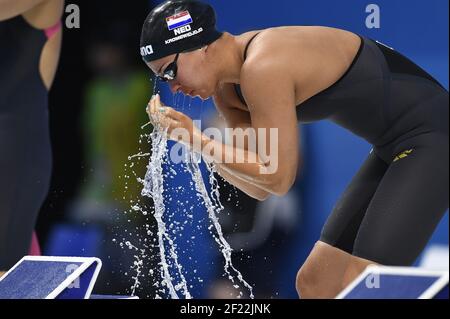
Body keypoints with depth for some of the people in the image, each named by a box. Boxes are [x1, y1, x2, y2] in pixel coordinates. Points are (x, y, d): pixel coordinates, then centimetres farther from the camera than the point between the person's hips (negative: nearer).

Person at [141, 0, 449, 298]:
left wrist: (195, 138, -16)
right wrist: (193, 139, -4)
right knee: (314, 283, 9)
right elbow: (260, 187, 6)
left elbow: (277, 178, -19)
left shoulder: (262, 69, -23)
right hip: (396, 149, 10)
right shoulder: (227, 91, 6)